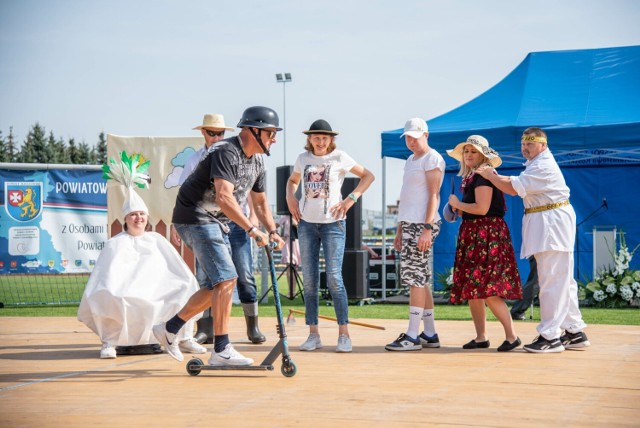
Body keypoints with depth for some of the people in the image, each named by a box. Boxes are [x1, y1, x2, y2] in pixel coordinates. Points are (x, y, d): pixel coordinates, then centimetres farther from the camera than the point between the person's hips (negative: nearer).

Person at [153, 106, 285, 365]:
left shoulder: (257, 160, 9)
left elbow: (260, 201, 18)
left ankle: (170, 328, 22)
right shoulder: (226, 152, -22)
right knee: (226, 279, -17)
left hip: (217, 223, 10)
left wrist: (272, 232, 3)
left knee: (219, 284, 11)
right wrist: (252, 230, -35)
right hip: (196, 218, -10)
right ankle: (221, 351, -14)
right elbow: (224, 198, -33)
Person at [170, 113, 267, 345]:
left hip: (236, 222, -1)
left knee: (244, 275, -4)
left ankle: (253, 327, 4)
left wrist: (253, 215, -9)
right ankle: (205, 330, 3)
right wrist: (175, 225, 5)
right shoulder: (195, 160, 9)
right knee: (203, 277, -2)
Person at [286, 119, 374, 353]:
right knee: (309, 280, 3)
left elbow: (368, 176, 2)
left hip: (332, 223, -4)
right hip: (306, 223, 4)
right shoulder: (303, 158, 8)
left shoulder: (339, 158, -3)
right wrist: (290, 198, 8)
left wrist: (350, 199, -6)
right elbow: (292, 180, 26)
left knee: (334, 278, -10)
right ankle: (313, 334, 7)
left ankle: (344, 335, -6)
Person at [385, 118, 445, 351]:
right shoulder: (411, 160, 21)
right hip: (409, 223, 9)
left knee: (415, 277, -11)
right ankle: (430, 334, 13)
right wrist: (400, 230, 22)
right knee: (421, 279, 9)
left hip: (422, 224, -9)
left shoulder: (432, 159, -7)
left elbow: (434, 196, -14)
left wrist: (427, 228, -22)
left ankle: (412, 336, -11)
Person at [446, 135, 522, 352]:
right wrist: (459, 211, 9)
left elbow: (482, 208, -21)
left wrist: (458, 204, -7)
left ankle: (511, 336, -10)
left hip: (487, 235, -10)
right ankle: (481, 337, 14)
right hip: (473, 236, 10)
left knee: (487, 289, -15)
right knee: (471, 288, 9)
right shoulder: (471, 177, 18)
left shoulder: (483, 176, -12)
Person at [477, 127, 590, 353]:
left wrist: (490, 176, -6)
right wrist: (494, 175, 3)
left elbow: (513, 188, -18)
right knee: (563, 280, 13)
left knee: (552, 281, -9)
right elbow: (514, 182, 16)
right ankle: (575, 332, 18)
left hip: (552, 224, -11)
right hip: (544, 225, 11)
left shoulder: (543, 167, -15)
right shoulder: (536, 164, 20)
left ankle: (550, 336, -9)